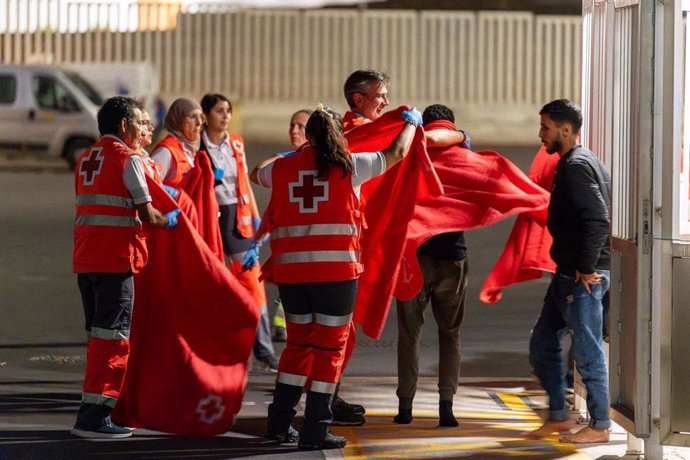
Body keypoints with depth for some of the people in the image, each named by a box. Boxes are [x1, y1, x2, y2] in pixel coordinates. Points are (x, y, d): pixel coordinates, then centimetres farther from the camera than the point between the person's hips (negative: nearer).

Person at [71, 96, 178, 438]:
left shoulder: (86, 159, 18)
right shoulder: (127, 158, -7)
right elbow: (148, 215, -9)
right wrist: (170, 220, 11)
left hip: (84, 257, 8)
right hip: (115, 259, -8)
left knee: (98, 334, 15)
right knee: (113, 336, -6)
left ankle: (94, 410, 17)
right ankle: (94, 416, -9)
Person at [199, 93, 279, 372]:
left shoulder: (236, 144, 10)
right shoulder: (196, 147, -4)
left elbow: (245, 182, 14)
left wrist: (256, 217, 11)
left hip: (238, 216, 4)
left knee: (252, 280, 0)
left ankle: (264, 351, 2)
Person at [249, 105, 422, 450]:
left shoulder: (283, 168, 8)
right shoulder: (348, 166, 0)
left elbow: (257, 173, 32)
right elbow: (397, 153, 13)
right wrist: (411, 122, 32)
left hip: (290, 269, 4)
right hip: (336, 270, -4)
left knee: (298, 343, 18)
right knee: (329, 347, 3)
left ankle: (279, 423, 19)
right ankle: (315, 431, 2)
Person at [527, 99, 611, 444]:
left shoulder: (577, 166, -15)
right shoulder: (576, 163, 16)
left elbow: (598, 220, -25)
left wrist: (586, 269, -19)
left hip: (582, 278, -11)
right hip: (568, 274, 11)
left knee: (587, 350, -2)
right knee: (542, 343, 15)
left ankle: (599, 426, 7)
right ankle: (558, 416, 22)